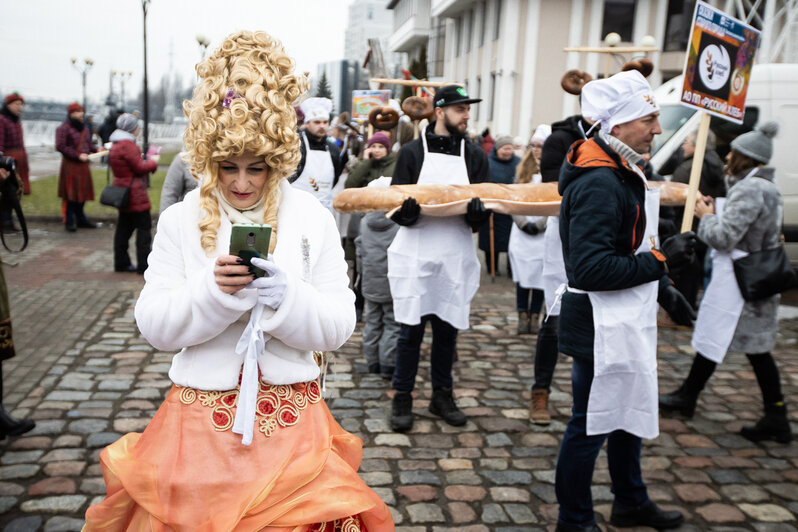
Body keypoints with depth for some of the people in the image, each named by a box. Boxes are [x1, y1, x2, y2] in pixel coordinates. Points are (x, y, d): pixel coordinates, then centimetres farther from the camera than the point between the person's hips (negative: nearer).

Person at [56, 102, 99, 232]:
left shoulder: (83, 127, 15)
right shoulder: (64, 128, -10)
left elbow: (89, 143, 20)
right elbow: (60, 146, -16)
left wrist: (96, 149, 0)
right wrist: (78, 155, -20)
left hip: (83, 165, 7)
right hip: (70, 165, -7)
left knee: (83, 192, 12)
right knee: (71, 194, -3)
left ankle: (80, 218, 25)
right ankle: (69, 221, 6)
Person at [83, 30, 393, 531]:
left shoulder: (313, 218, -2)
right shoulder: (180, 220, -1)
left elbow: (339, 325, -4)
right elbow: (154, 325, -4)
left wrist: (289, 297, -23)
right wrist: (212, 291, -21)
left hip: (292, 414, 0)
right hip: (201, 414, 1)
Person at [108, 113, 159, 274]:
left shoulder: (116, 145, 16)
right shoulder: (127, 145, -17)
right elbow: (140, 167, -17)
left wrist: (148, 161, 12)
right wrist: (153, 161, -1)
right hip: (134, 194, -10)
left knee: (124, 227, 12)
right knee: (144, 226, -5)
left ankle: (121, 262, 17)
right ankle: (144, 265, -3)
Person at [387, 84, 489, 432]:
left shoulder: (475, 156, 10)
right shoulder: (413, 152, 3)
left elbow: (483, 213, 7)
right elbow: (397, 209, -1)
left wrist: (475, 209, -16)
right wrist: (415, 207, -22)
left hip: (456, 254, 3)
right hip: (416, 252, -2)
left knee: (448, 328, 9)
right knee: (411, 329, 1)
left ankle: (442, 394, 25)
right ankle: (402, 397, 15)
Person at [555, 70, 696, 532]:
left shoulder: (624, 173, 11)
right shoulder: (599, 183, -23)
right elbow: (592, 269, -30)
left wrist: (662, 289, 16)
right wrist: (662, 260, -22)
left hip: (630, 320, 11)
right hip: (602, 327, -11)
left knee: (630, 413, 24)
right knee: (592, 425, 5)